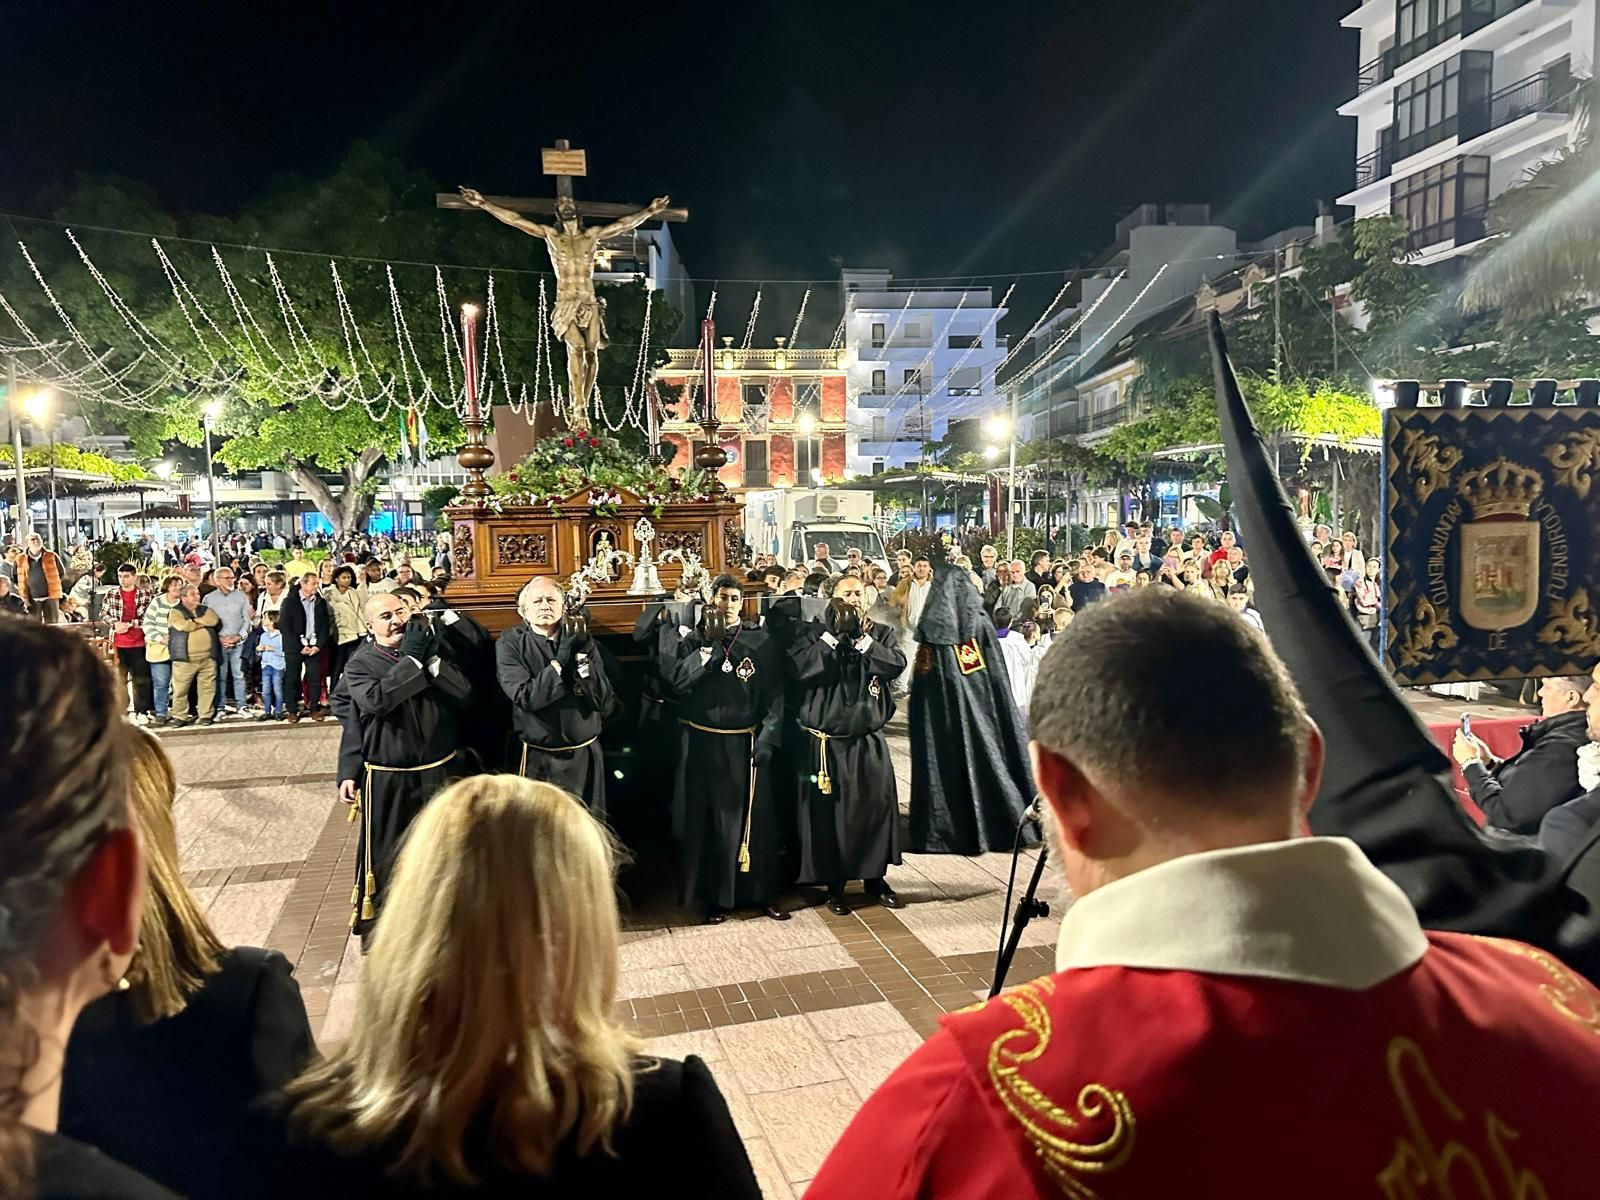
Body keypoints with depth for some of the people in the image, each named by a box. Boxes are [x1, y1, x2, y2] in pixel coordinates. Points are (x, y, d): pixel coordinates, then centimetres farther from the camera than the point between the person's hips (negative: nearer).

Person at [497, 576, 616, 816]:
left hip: (585, 755, 2)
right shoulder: (510, 643, -6)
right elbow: (526, 697, -20)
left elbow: (606, 702, -8)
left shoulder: (582, 641, 1)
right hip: (539, 758, -2)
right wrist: (562, 657, -23)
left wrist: (581, 654, -18)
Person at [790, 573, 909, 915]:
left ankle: (875, 877, 24)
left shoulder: (882, 634, 6)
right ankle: (834, 884, 18)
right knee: (828, 812, 2)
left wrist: (861, 638, -16)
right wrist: (836, 632, -16)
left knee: (876, 806, 6)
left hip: (869, 741, 2)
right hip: (826, 742, -2)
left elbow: (896, 665, -12)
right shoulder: (813, 633, 1)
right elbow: (801, 668, -18)